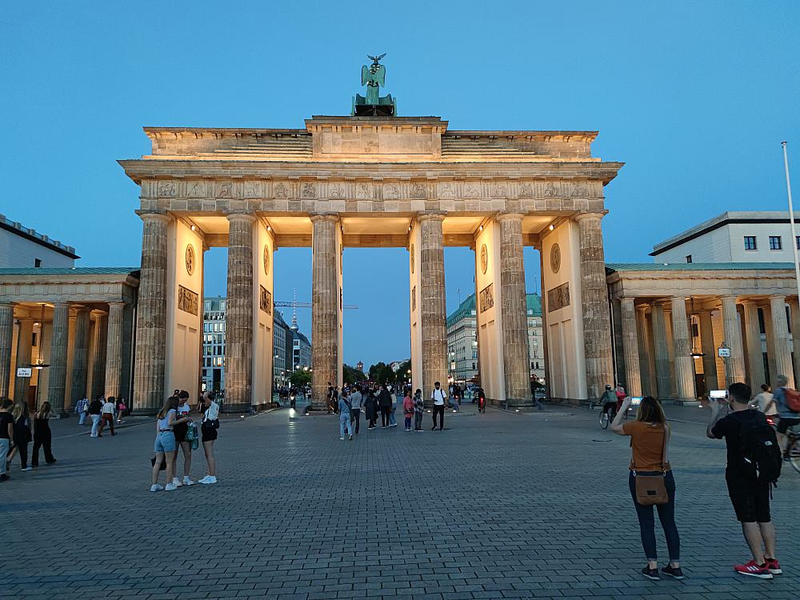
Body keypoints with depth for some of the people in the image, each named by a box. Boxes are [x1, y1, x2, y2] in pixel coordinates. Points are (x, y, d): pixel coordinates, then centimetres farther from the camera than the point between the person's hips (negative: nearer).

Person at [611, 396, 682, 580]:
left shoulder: (636, 427, -14)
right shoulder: (665, 428, -5)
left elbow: (614, 427, 2)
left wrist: (624, 406, 8)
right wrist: (656, 405, 20)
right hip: (665, 477, 4)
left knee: (646, 523, 5)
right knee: (669, 522, 13)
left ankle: (652, 566, 7)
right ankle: (675, 566, 19)